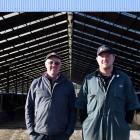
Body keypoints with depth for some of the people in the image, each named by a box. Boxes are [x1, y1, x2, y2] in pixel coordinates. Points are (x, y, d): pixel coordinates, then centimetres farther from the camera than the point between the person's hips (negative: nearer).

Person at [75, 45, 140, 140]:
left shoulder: (124, 79, 6)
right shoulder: (88, 79, 7)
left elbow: (131, 105, 7)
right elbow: (82, 106, 8)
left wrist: (126, 124, 1)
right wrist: (85, 125, 2)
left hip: (118, 132, 0)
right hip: (92, 132, 0)